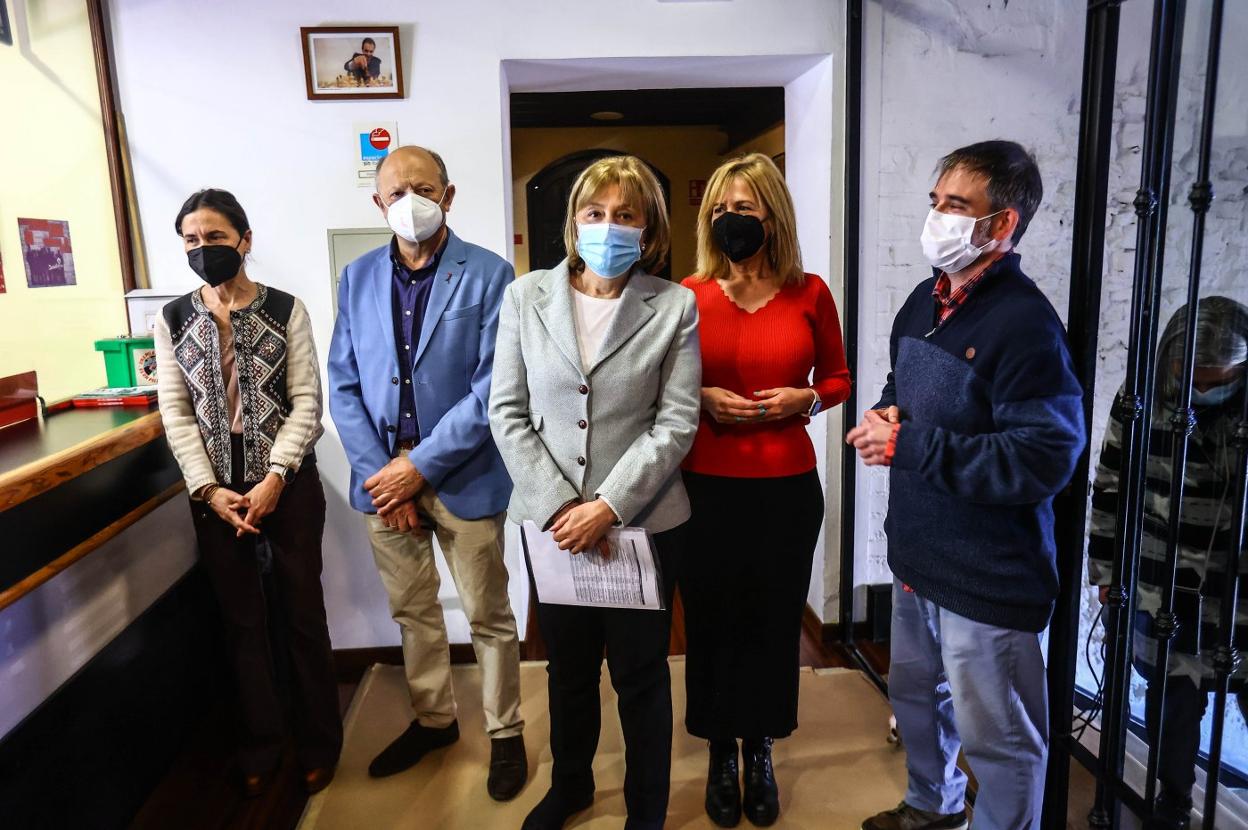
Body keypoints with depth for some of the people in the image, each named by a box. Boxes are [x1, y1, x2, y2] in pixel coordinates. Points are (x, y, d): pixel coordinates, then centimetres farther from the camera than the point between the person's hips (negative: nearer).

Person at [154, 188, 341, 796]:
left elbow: (306, 400, -6)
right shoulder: (173, 319, 4)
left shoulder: (286, 310, -2)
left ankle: (318, 743, 23)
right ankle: (260, 746, 28)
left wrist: (275, 478, -15)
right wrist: (209, 489, -8)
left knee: (302, 613, 6)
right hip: (214, 489, 2)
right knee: (242, 619, 11)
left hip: (288, 482, -2)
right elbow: (175, 411, 1)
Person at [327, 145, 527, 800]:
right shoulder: (357, 278, 6)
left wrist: (420, 465, -15)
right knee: (412, 611, 19)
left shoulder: (488, 275, -8)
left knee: (488, 616, 9)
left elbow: (492, 388, -14)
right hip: (384, 475, 4)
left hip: (462, 476, -4)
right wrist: (379, 473, -7)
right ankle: (433, 719, 40)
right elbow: (344, 386, 4)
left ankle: (505, 734, 30)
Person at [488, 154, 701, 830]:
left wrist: (608, 507, -15)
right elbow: (507, 413, -1)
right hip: (551, 520, 2)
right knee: (567, 666, 20)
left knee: (640, 673, 12)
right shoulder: (525, 298, 1)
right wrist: (556, 505, -10)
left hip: (642, 520, -2)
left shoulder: (674, 307, -4)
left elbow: (676, 423, -9)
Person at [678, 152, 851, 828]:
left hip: (787, 486, 1)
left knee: (774, 619, 10)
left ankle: (760, 752, 33)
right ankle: (721, 753, 31)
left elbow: (838, 377, 11)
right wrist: (703, 399, -12)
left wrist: (804, 400, -9)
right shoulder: (689, 295, -2)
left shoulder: (809, 293, 0)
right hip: (706, 485, 0)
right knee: (712, 619, 9)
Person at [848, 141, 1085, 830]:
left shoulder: (1024, 323, -21)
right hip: (917, 557, 9)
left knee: (997, 738, 9)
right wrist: (886, 417, -3)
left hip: (989, 581, -9)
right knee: (916, 695, 28)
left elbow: (1043, 460, -28)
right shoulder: (925, 301, 6)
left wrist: (907, 447, -24)